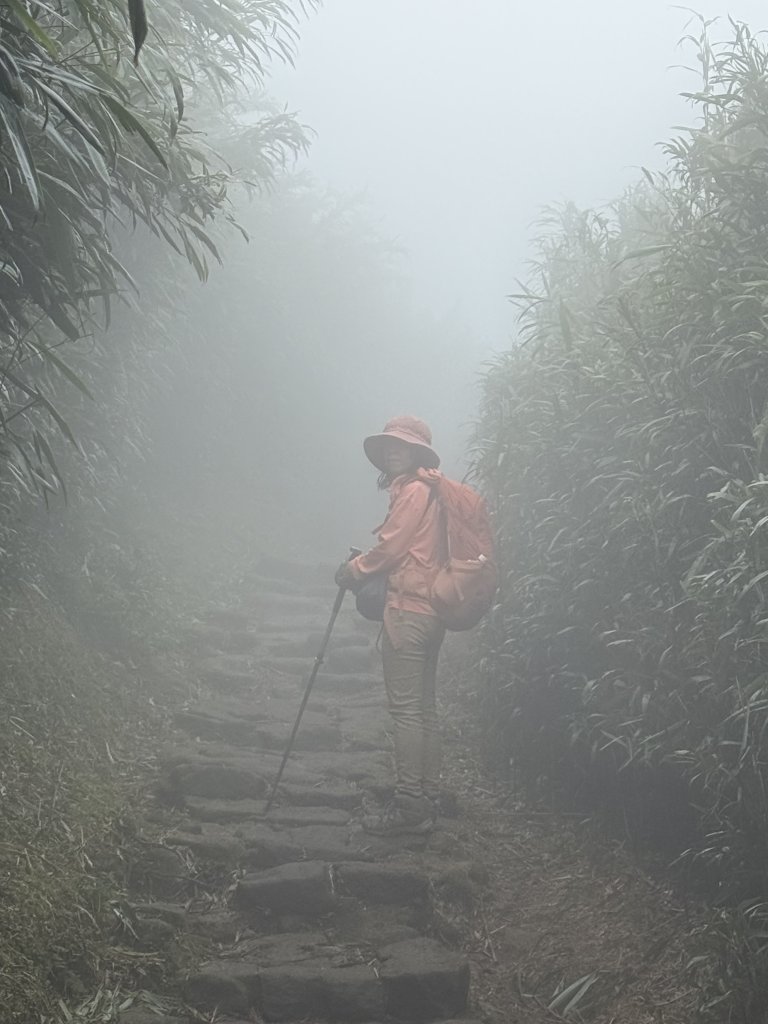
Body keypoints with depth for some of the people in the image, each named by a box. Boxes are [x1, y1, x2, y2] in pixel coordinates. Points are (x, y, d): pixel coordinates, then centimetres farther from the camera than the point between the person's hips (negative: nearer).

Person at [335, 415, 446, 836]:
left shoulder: (414, 490, -11)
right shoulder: (431, 491, 18)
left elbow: (391, 549, -14)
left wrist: (354, 570, 1)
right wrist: (365, 567, 12)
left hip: (409, 609, -10)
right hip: (431, 609, 10)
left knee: (406, 708, -7)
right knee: (424, 707, 12)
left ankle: (409, 805, -5)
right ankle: (427, 801, 18)